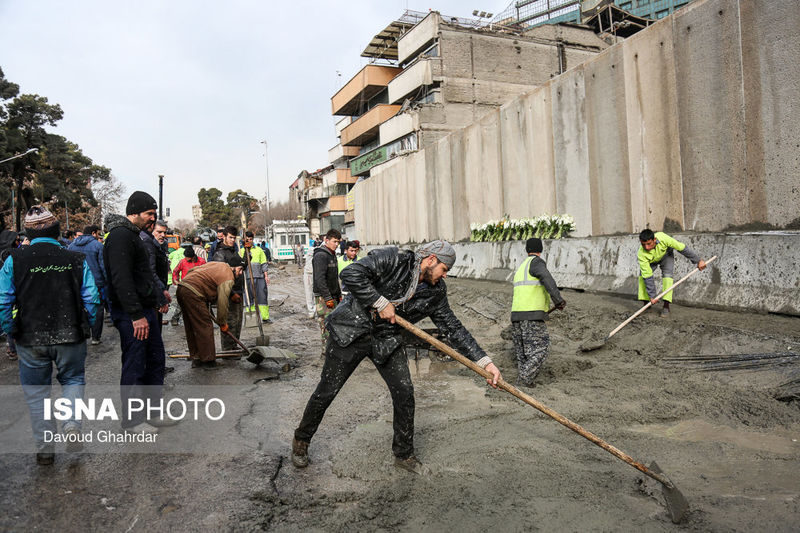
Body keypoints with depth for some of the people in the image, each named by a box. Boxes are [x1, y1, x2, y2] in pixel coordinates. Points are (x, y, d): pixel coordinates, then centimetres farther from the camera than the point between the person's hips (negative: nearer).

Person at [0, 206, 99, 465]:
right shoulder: (76, 259, -3)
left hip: (31, 339, 0)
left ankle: (44, 449, 20)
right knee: (73, 380, 19)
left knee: (36, 390, 14)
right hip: (71, 336, 0)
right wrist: (84, 328, 8)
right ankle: (72, 426, -2)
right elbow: (92, 298, -4)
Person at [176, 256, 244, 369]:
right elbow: (222, 303, -8)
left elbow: (191, 270, 27)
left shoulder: (217, 264, 22)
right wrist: (222, 323, 4)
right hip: (192, 293, -10)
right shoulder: (228, 278, -6)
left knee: (191, 327, 15)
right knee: (205, 326, -3)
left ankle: (196, 359, 22)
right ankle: (208, 361, 2)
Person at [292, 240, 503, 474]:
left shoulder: (435, 292, -1)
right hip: (351, 333, -5)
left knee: (405, 395, 1)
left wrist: (484, 361, -2)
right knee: (326, 392, 4)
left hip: (387, 341, 5)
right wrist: (381, 303, -26)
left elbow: (453, 327, 2)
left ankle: (404, 454, 23)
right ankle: (301, 441, 29)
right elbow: (351, 274, -28)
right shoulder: (393, 259, -19)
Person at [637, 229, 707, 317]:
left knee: (667, 275, -19)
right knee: (643, 276, -18)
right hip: (650, 261, 0)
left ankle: (666, 307, -15)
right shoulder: (641, 254, -39)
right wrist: (652, 296, -34)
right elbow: (647, 276, -35)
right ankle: (645, 305, -4)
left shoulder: (662, 238, -42)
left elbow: (681, 247, -30)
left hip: (666, 255, 0)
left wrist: (698, 260, -22)